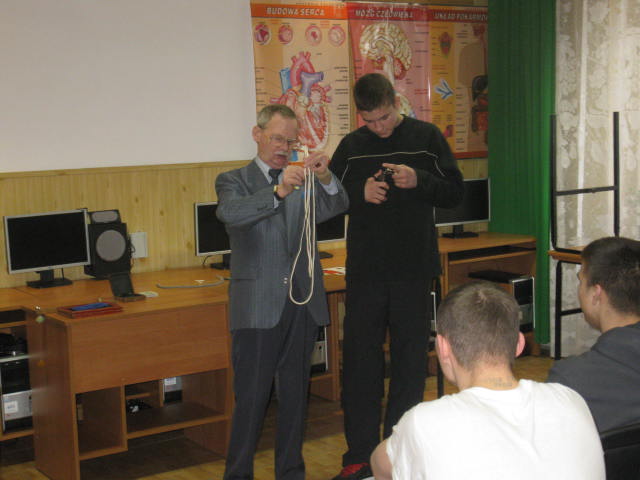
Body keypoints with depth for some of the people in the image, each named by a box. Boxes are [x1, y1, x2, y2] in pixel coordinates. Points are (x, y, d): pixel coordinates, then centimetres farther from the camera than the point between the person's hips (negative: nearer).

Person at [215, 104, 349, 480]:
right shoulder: (235, 180, 2)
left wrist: (326, 178, -27)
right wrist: (278, 191, -35)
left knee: (295, 396, 13)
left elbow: (337, 207, -6)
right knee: (251, 399, 0)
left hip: (303, 304, 4)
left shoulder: (304, 181, 12)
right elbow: (230, 213, -21)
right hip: (258, 307, -4)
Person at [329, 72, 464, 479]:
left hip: (414, 269, -1)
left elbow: (455, 193, 1)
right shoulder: (351, 147, 6)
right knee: (360, 358, 4)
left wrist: (419, 181, -17)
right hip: (365, 270, 1)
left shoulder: (426, 137, 1)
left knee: (410, 358, 7)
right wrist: (361, 193, -13)